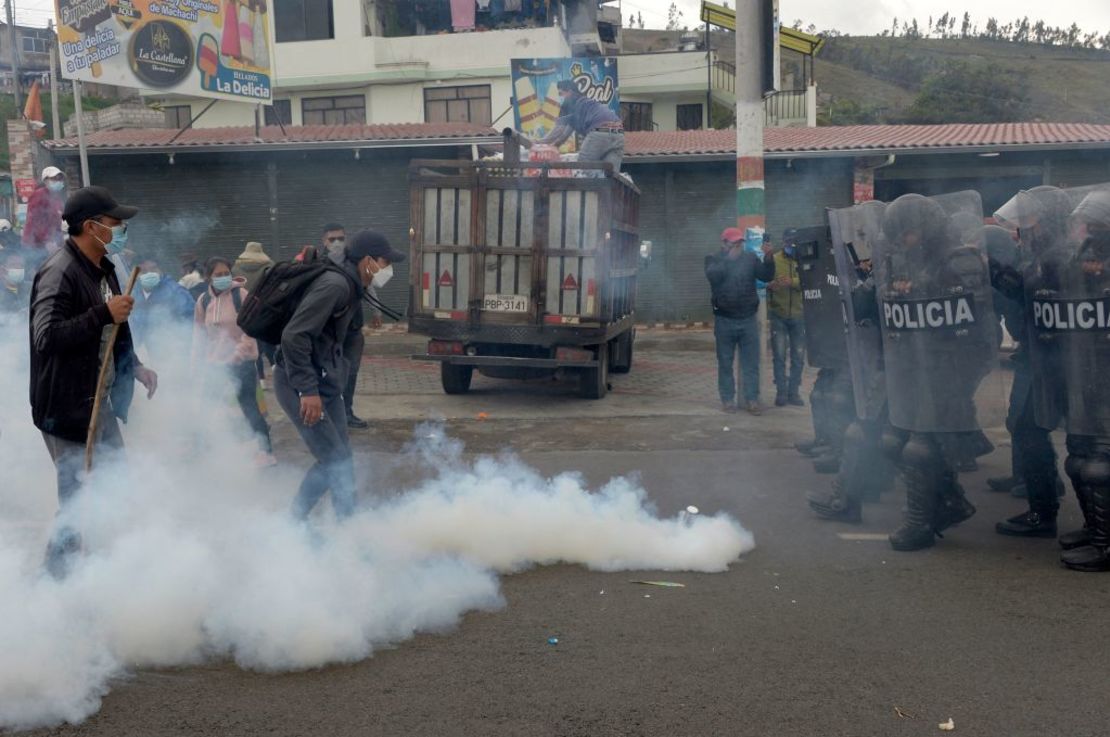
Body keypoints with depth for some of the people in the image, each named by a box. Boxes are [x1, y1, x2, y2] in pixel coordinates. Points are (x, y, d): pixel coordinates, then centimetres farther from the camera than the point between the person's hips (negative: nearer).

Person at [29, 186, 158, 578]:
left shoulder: (103, 269, 11)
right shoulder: (59, 273, -19)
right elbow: (46, 338, -30)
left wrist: (135, 367, 11)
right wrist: (104, 313, -28)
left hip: (102, 401, 10)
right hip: (68, 407, -10)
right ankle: (59, 569, 14)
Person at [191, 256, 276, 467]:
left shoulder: (241, 295, -9)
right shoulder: (203, 301, 4)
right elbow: (199, 334, 12)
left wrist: (237, 354, -18)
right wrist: (198, 363, 9)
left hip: (242, 362, -5)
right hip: (214, 363, 5)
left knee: (248, 405, -4)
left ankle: (266, 451, 4)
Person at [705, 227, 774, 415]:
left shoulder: (750, 258, 6)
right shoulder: (713, 259, 2)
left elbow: (766, 276, -1)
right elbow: (712, 275, -18)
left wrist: (768, 258, -17)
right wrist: (729, 259, -18)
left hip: (748, 319, 1)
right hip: (724, 320, -1)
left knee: (751, 363, 1)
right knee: (725, 363, 5)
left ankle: (752, 399, 6)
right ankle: (727, 399, 11)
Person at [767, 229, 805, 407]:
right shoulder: (774, 259, 1)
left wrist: (792, 282, -28)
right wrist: (770, 285, -29)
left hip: (799, 315, 2)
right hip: (779, 315, -1)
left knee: (798, 356, 7)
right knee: (779, 355, -1)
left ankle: (793, 392, 17)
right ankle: (781, 392, 7)